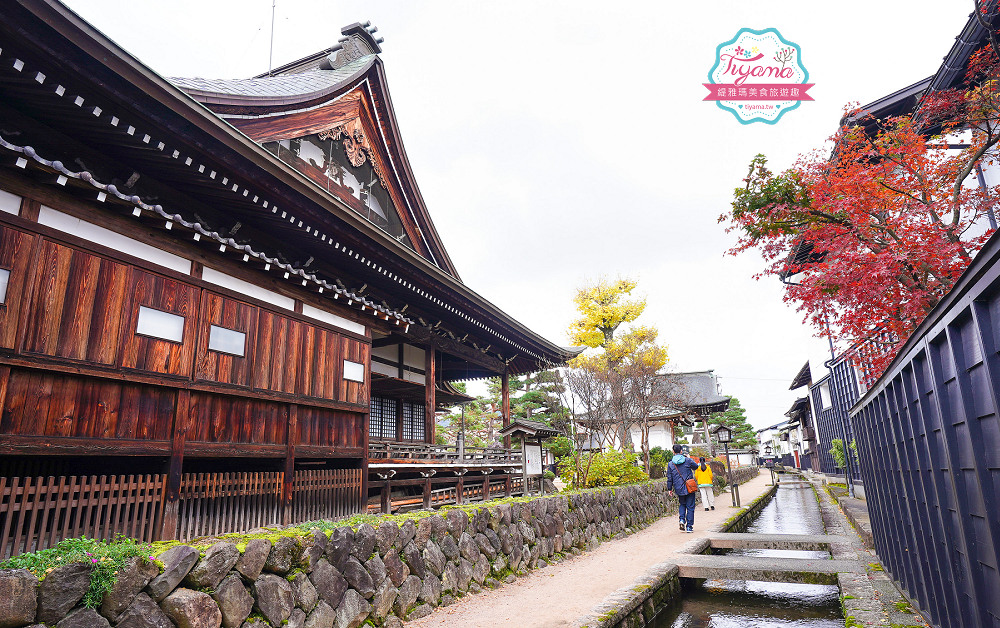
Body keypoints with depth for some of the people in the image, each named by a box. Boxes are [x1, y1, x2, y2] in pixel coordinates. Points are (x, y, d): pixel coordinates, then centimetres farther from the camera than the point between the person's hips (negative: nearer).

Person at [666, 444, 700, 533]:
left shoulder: (670, 464, -3)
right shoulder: (687, 460, -7)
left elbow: (669, 478, 0)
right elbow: (696, 466, 13)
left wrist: (669, 489, 9)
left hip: (679, 489, 2)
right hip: (690, 488, -2)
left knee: (682, 504, 23)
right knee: (690, 507, 7)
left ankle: (682, 519, 1)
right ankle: (689, 527, 7)